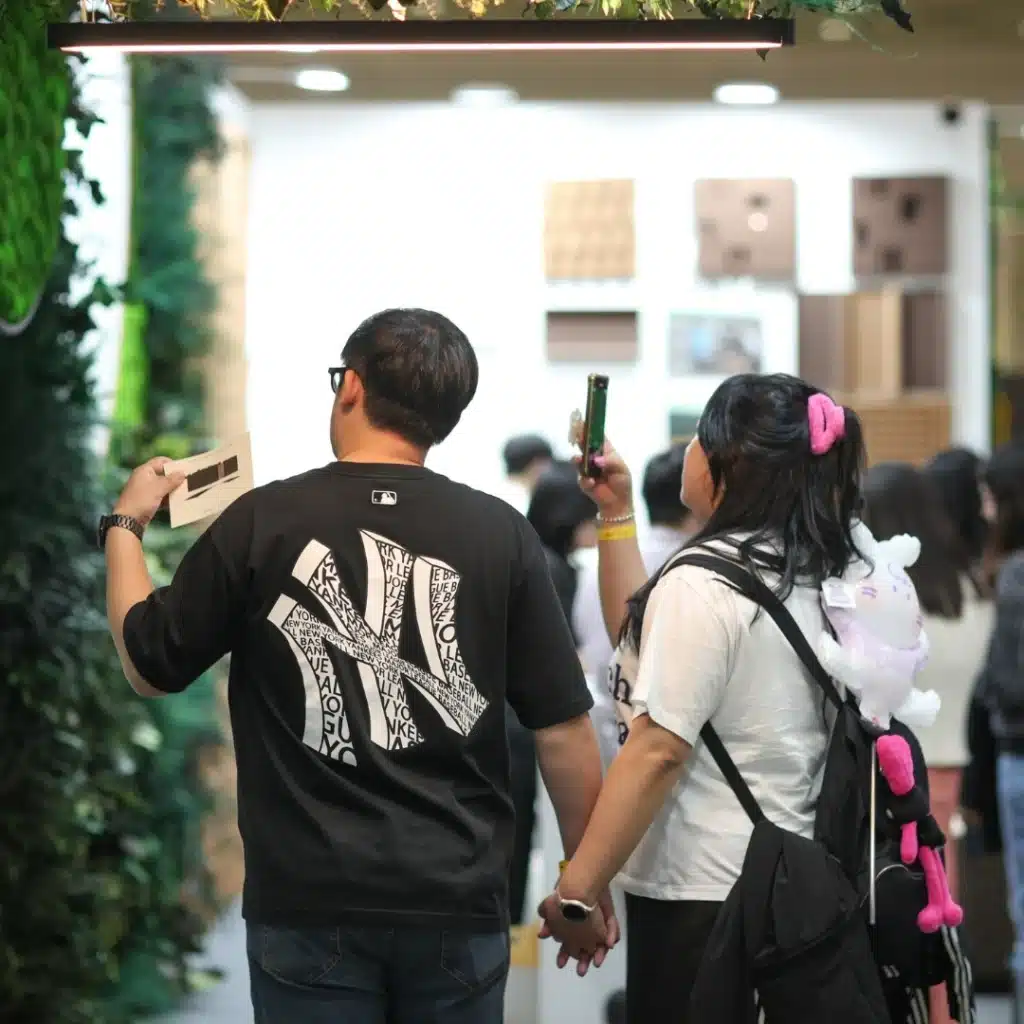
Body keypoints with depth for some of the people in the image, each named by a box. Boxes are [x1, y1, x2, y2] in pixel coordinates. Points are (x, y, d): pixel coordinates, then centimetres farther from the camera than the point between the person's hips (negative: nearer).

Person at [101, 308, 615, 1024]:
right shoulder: (501, 534, -4)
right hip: (458, 905, 1)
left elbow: (150, 667, 7)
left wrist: (126, 523, 22)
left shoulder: (262, 521, -6)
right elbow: (564, 731, -1)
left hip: (311, 906, -1)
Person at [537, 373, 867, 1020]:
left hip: (702, 893, -9)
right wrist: (617, 512, 20)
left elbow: (656, 751, -20)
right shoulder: (814, 575, 10)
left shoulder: (704, 584, -16)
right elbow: (640, 640, 21)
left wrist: (576, 888, -17)